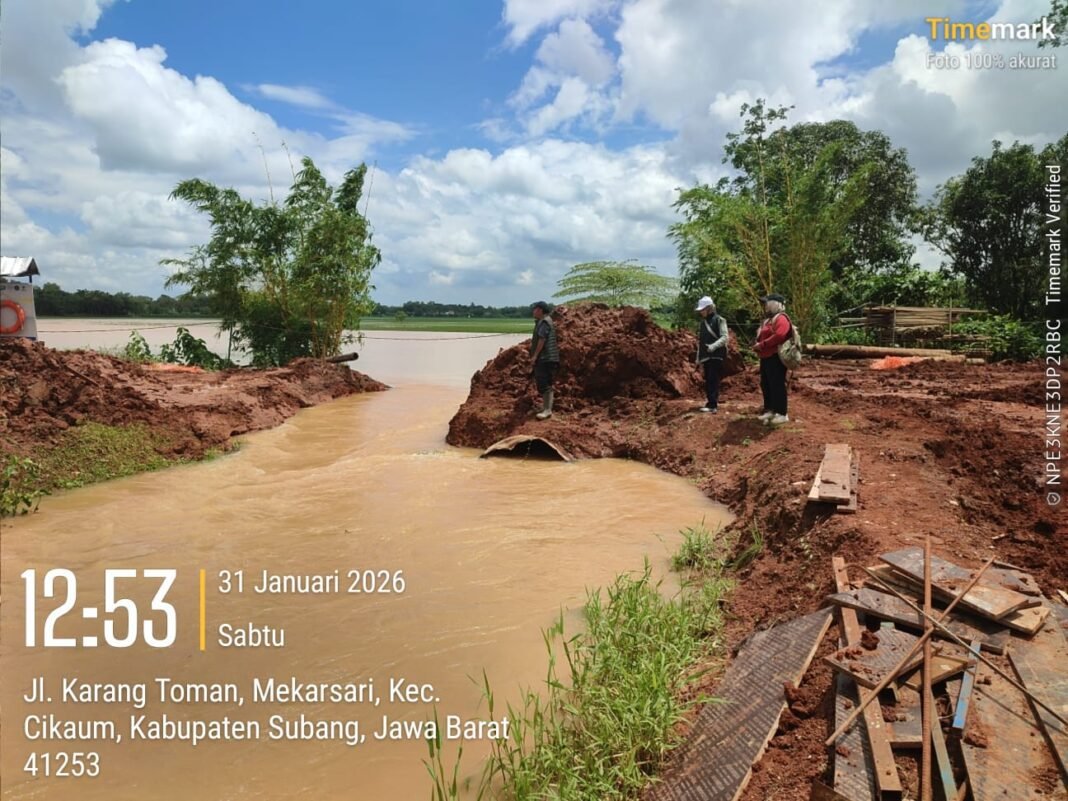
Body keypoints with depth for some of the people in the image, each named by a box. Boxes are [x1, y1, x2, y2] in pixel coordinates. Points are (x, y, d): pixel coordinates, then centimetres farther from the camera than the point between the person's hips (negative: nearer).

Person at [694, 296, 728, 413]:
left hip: (716, 355, -7)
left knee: (713, 380, -12)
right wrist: (699, 357, 18)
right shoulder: (703, 322, 16)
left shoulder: (719, 320, -5)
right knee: (708, 380, 8)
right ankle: (711, 403, 14)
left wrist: (713, 346, -28)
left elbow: (724, 337, -13)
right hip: (706, 356, 7)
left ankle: (712, 405, -13)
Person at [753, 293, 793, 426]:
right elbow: (762, 336, 26)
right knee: (765, 385, 13)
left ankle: (782, 414, -4)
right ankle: (770, 410, 21)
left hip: (776, 358, -11)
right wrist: (757, 345, 4)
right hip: (766, 358, 11)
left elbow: (779, 336, -26)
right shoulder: (769, 319, 21)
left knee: (777, 385, -8)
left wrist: (762, 344, -21)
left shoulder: (781, 318, -12)